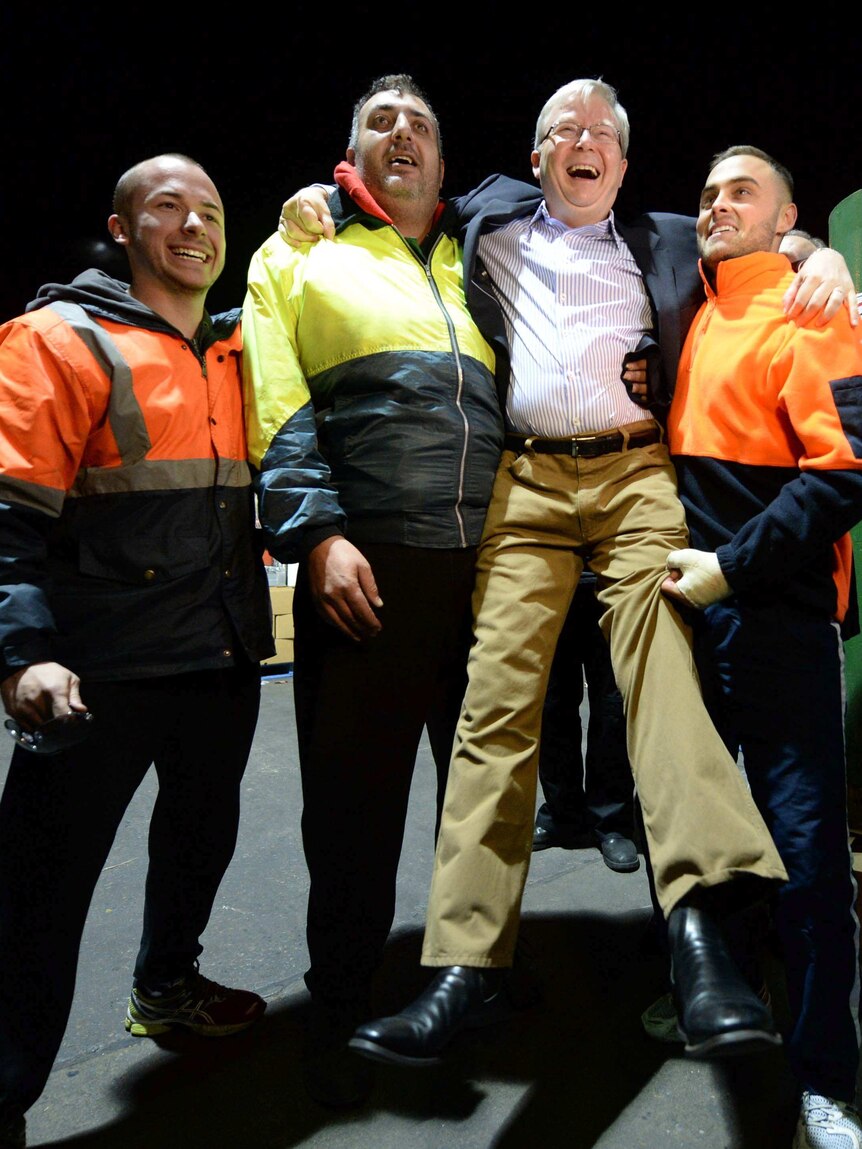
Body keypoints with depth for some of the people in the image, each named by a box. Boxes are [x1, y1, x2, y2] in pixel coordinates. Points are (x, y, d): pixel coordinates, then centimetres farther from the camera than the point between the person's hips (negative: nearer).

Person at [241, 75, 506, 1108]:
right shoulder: (298, 258, 13)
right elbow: (278, 411, -1)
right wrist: (316, 532, -14)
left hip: (493, 563, 4)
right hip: (363, 566, -3)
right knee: (355, 801, 3)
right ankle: (340, 1012, 21)